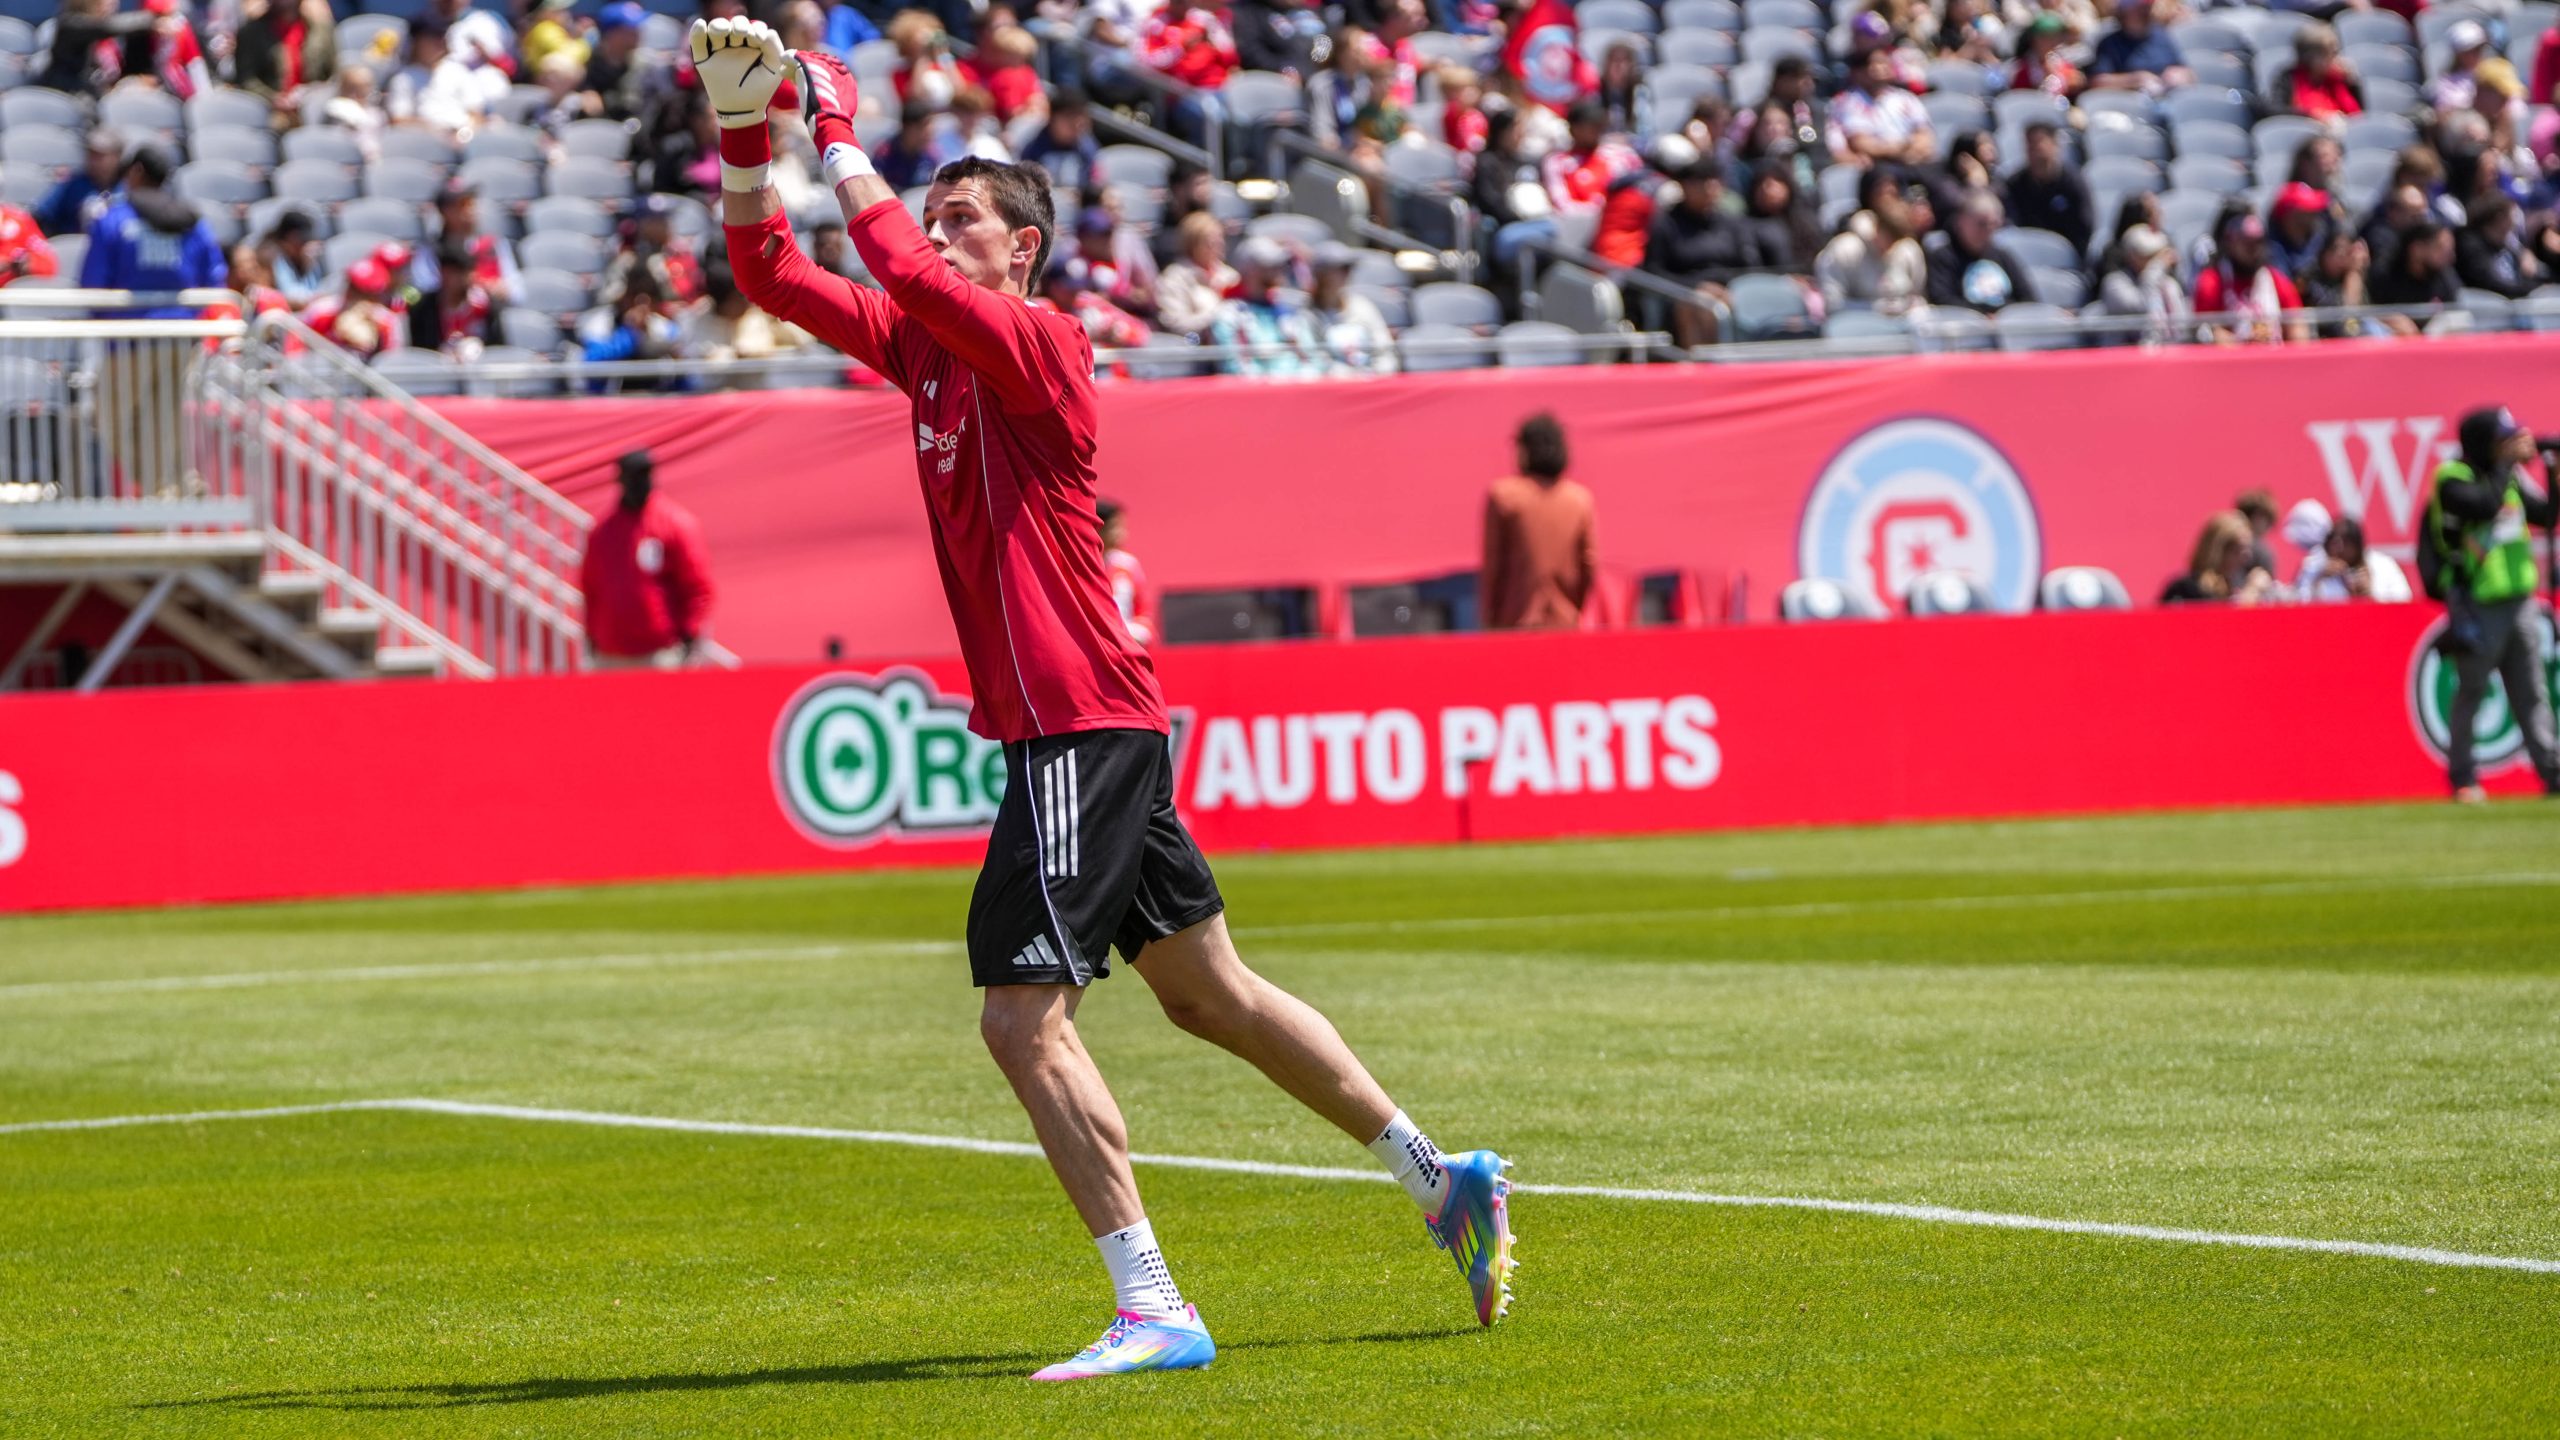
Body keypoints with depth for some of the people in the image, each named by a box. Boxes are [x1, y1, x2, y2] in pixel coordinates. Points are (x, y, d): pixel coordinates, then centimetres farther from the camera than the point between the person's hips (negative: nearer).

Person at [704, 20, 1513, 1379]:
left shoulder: (1038, 345, -12)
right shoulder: (922, 345, 12)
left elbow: (900, 268, -27)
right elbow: (774, 276, 10)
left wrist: (840, 135, -15)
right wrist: (746, 142, -3)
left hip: (1078, 726, -10)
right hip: (1071, 729, 10)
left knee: (1022, 1018, -13)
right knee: (1206, 990, 16)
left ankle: (1153, 1311, -12)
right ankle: (1439, 1177, 25)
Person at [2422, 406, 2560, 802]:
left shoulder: (2511, 476, 12)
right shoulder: (2453, 479, -9)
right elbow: (2484, 504, -27)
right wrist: (2508, 462, -19)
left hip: (2519, 602, 7)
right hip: (2478, 605, -6)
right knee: (2471, 692, 0)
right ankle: (2462, 777, 7)